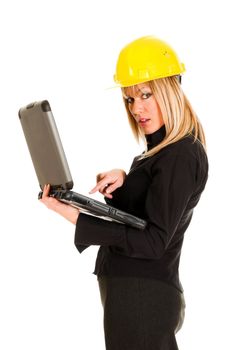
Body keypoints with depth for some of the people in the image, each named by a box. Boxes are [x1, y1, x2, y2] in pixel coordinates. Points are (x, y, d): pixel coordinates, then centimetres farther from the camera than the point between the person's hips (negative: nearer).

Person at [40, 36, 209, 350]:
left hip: (142, 297, -9)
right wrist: (122, 181, -3)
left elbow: (153, 242, -21)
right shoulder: (164, 149, 11)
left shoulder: (181, 156, -17)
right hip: (133, 291, 9)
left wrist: (76, 218, -23)